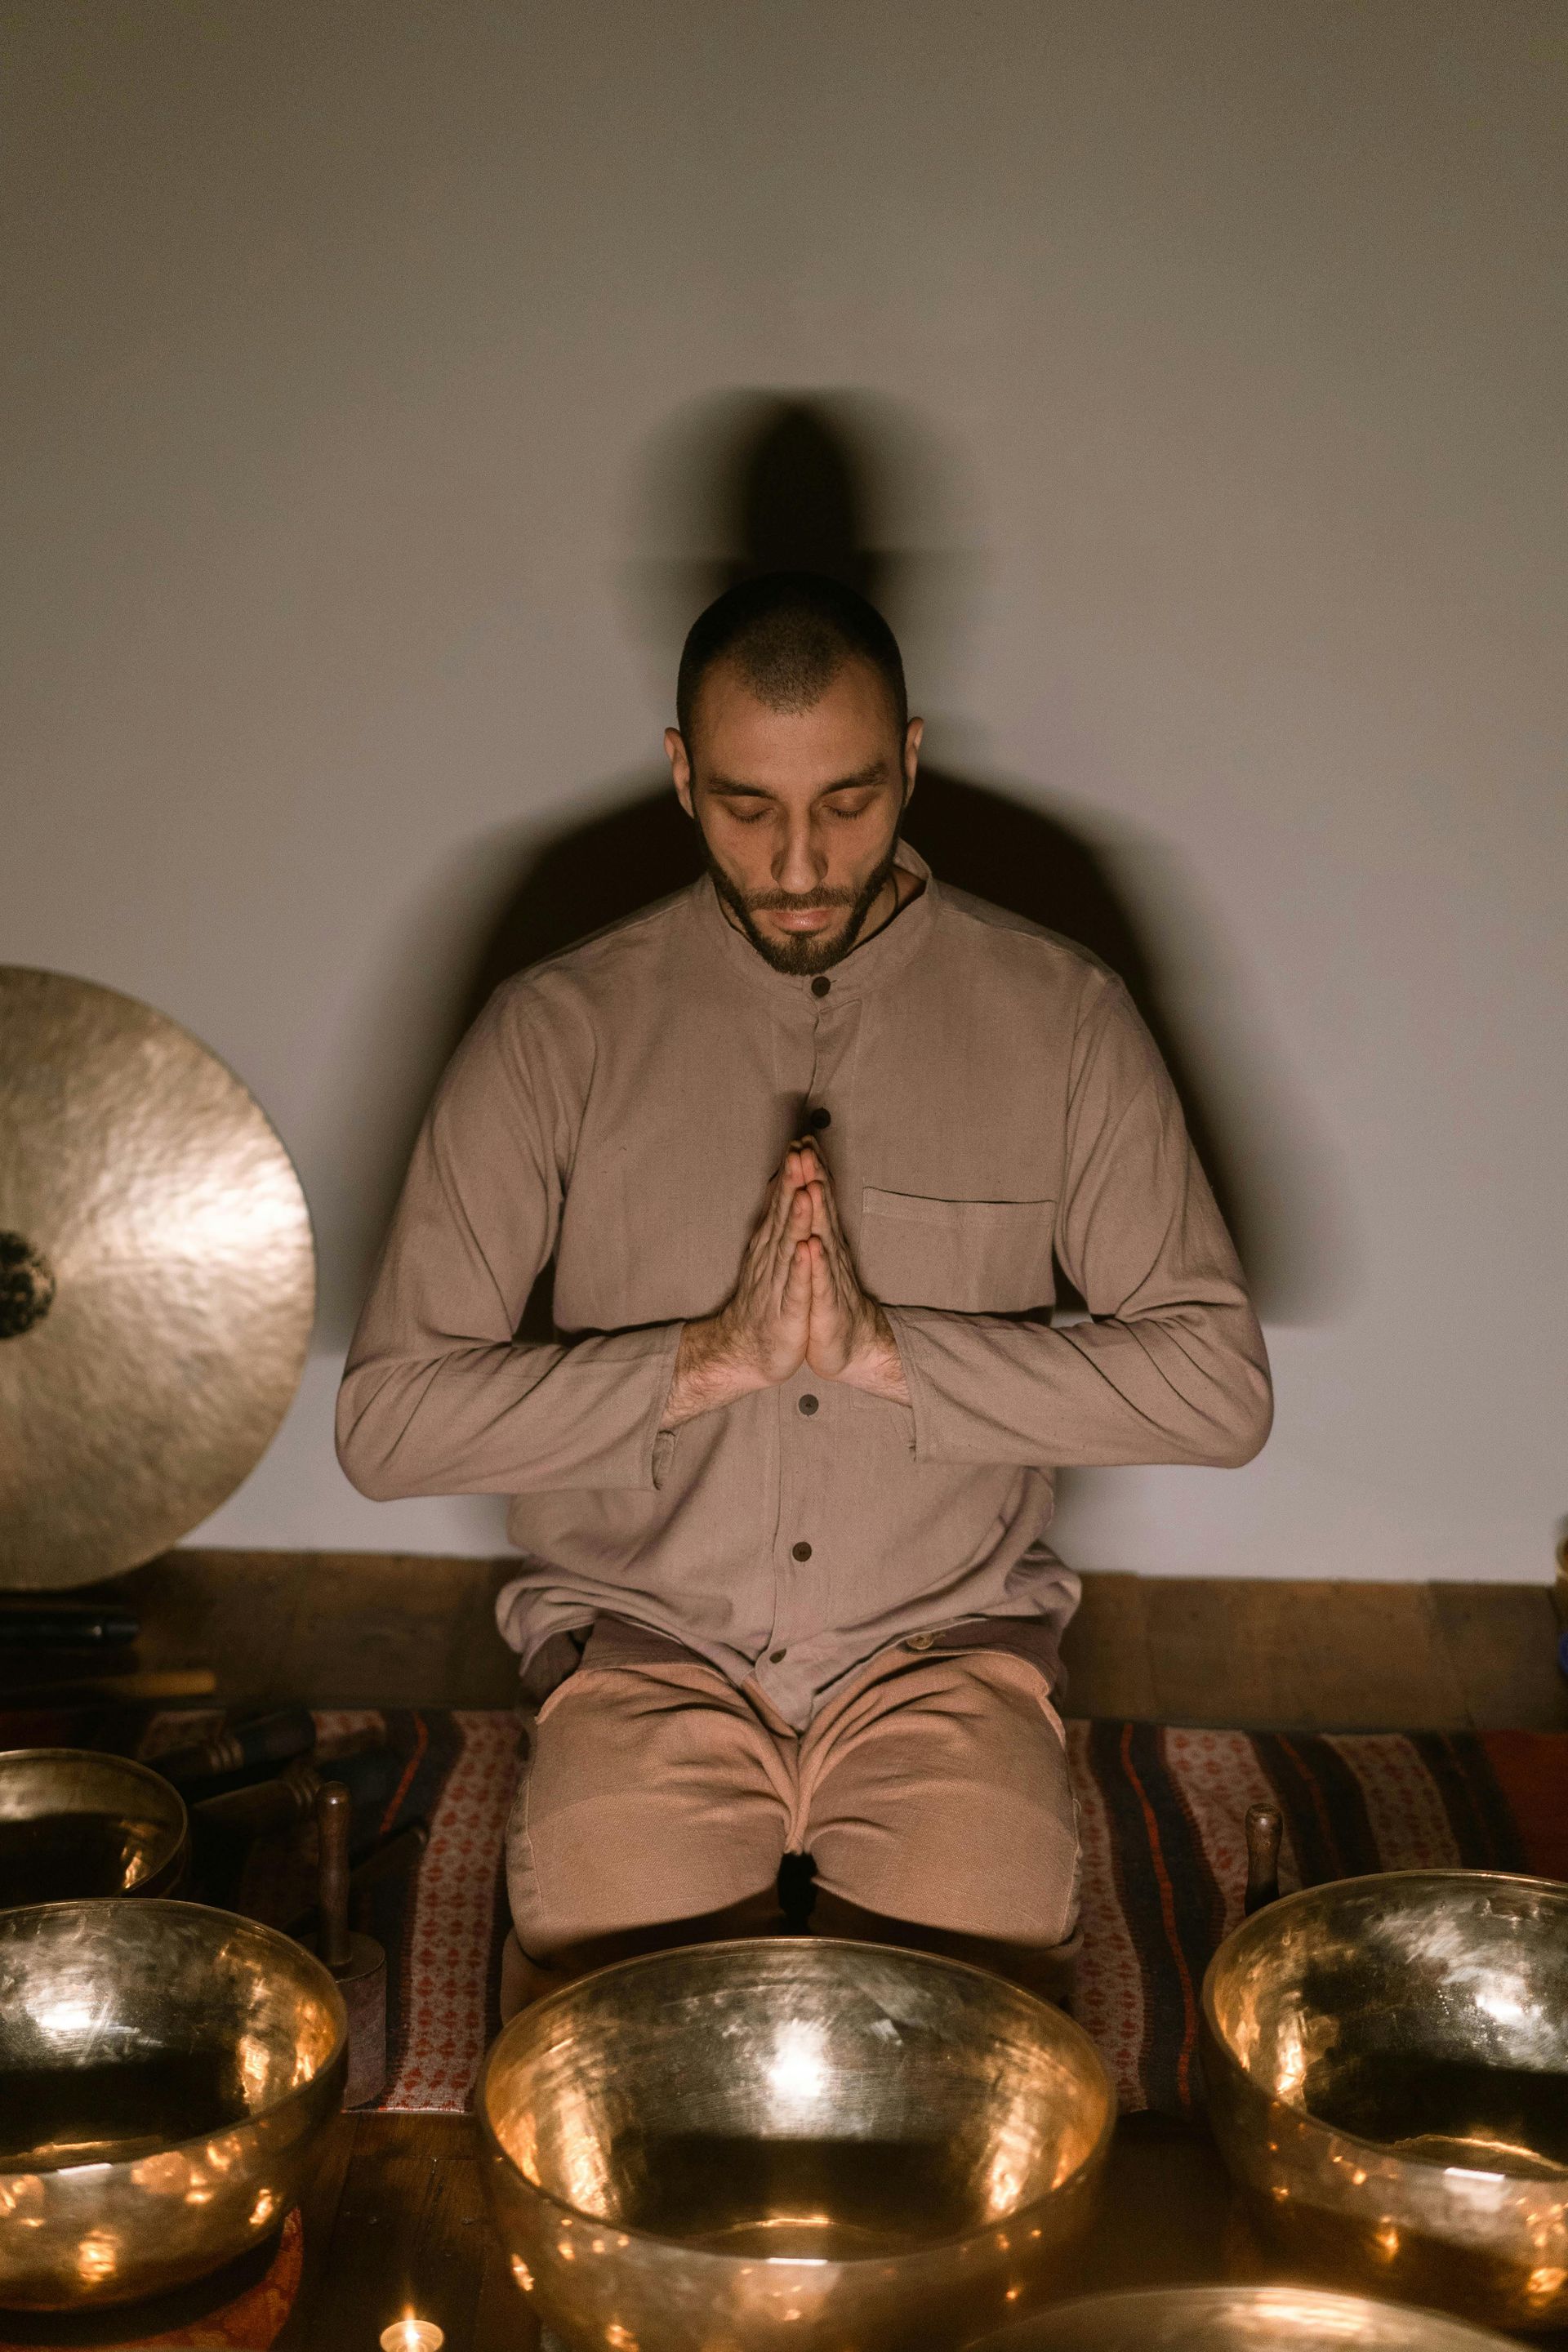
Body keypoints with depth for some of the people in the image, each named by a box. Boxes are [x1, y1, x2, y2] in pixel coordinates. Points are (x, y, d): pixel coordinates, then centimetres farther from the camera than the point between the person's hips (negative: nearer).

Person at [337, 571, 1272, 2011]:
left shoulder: (1058, 1015, -1)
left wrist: (887, 1349, -16)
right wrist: (715, 1355, -18)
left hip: (947, 1642, 1)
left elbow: (1221, 1383, -5)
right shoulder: (557, 1029, -3)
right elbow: (389, 1419, -7)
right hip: (646, 1644, 0)